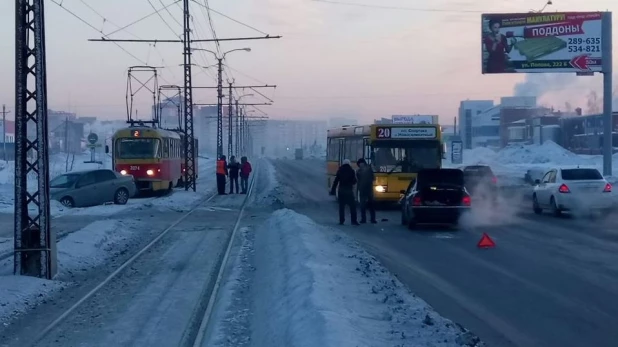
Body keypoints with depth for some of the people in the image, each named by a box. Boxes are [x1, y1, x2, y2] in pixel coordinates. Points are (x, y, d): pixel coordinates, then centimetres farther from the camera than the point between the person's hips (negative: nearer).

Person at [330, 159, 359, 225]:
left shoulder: (340, 171, 2)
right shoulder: (351, 171, -3)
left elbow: (336, 181, 1)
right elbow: (354, 181, 1)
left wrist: (333, 190, 4)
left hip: (341, 190, 2)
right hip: (349, 190, -2)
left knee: (341, 206, 7)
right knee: (352, 206, 2)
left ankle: (341, 221, 4)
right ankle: (354, 220, -5)